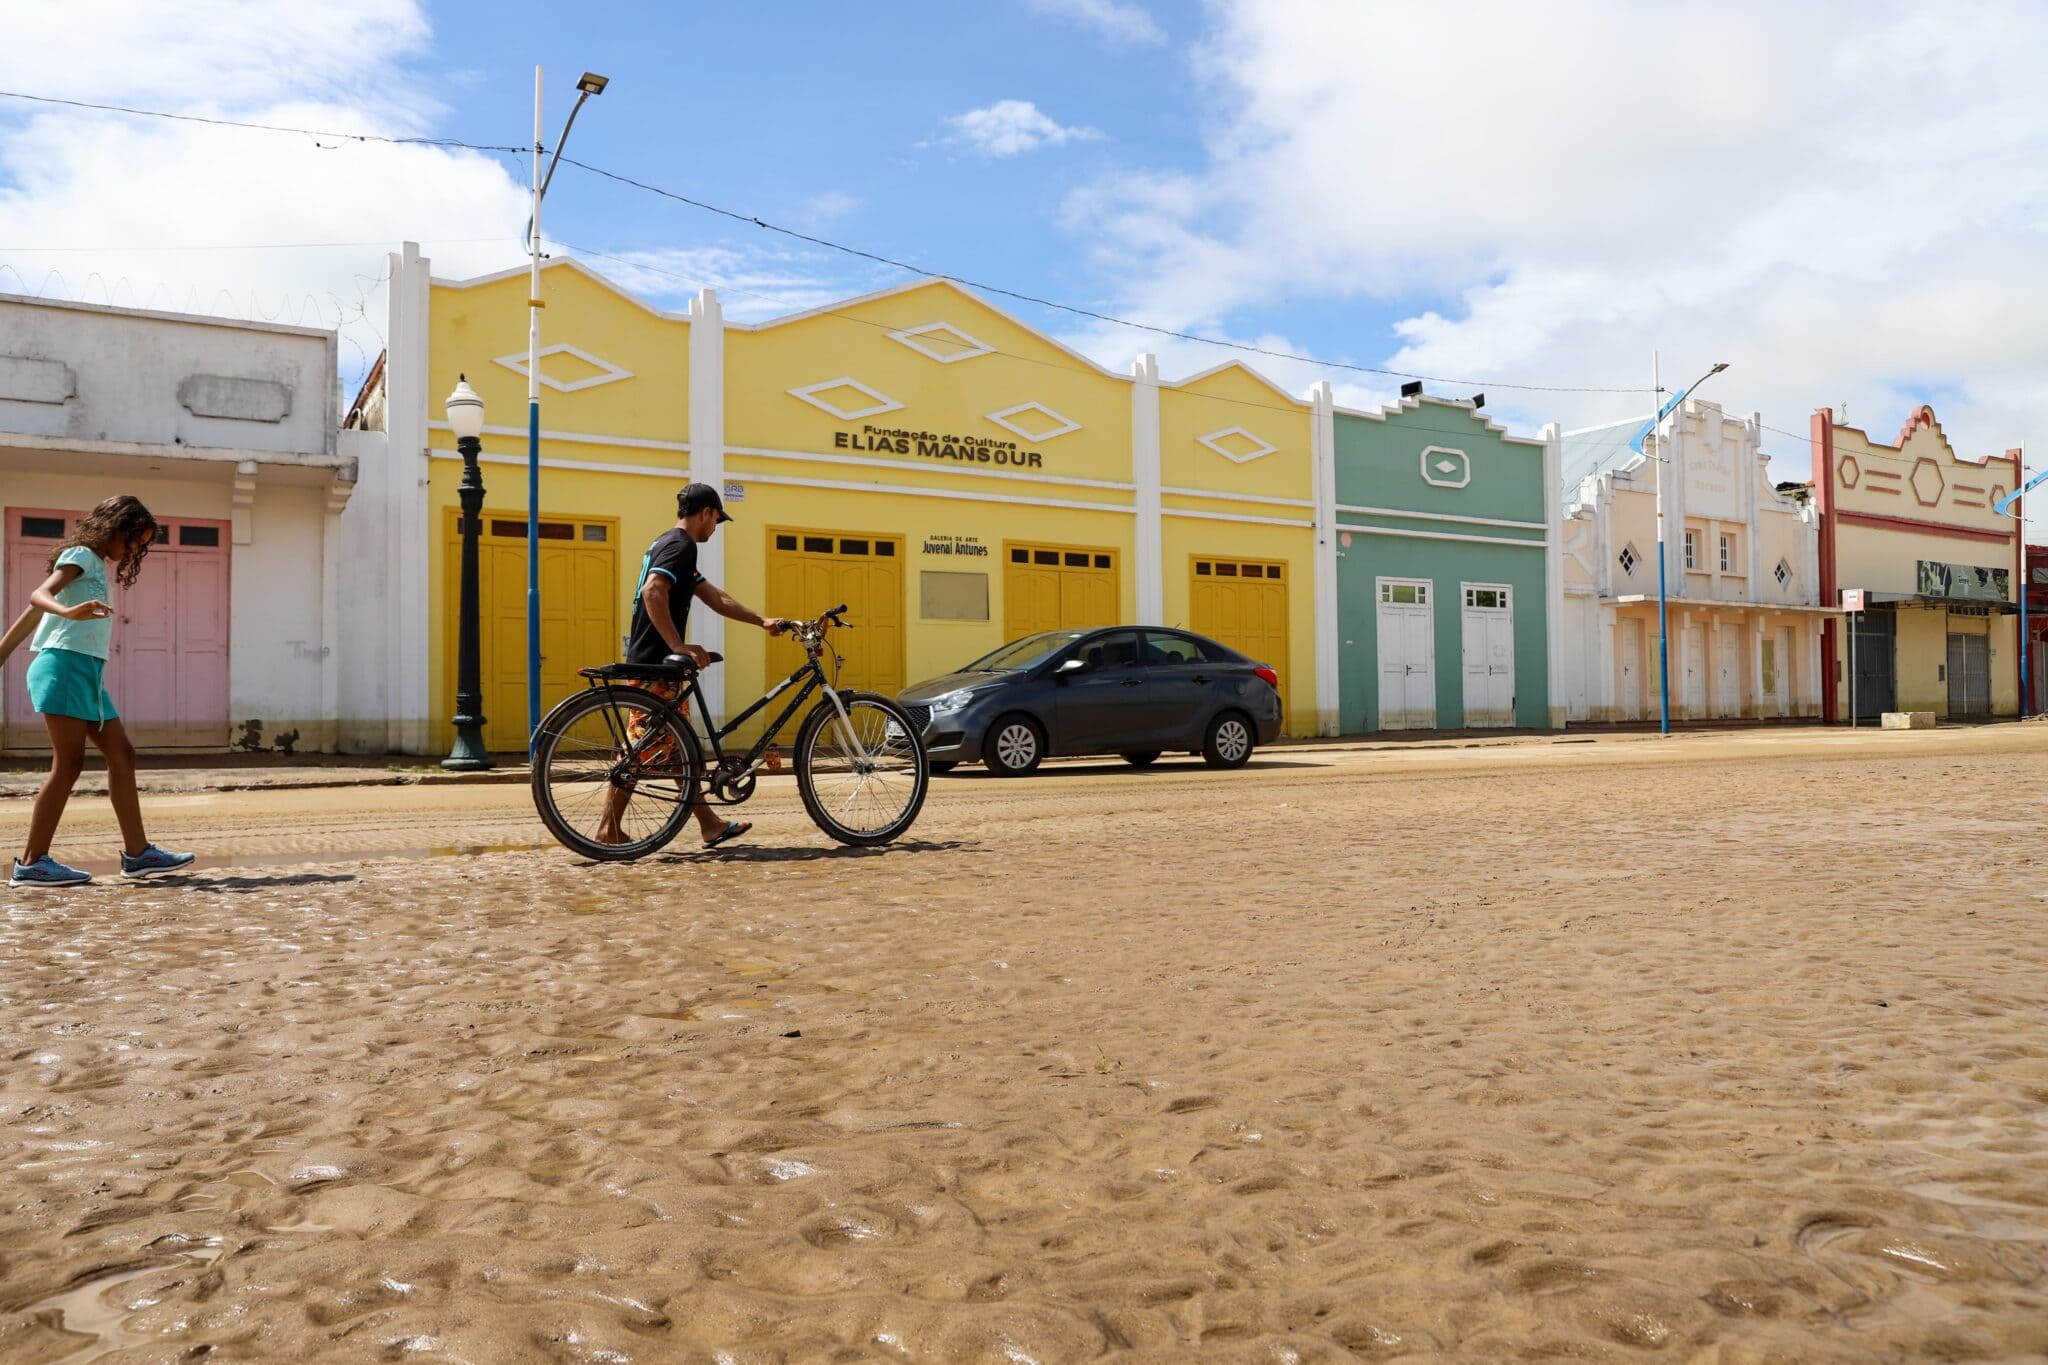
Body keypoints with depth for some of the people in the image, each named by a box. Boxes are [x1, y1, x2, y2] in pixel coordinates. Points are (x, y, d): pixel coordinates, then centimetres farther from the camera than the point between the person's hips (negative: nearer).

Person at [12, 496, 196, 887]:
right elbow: (39, 595, -17)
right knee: (69, 764, -10)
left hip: (88, 672, 9)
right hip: (66, 664, -9)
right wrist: (70, 612, -37)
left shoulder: (98, 566, 23)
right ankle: (32, 862, -6)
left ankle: (137, 853, 7)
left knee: (122, 756, 6)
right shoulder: (80, 555, -2)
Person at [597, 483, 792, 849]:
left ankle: (710, 825, 18)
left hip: (655, 661, 11)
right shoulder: (681, 545, -12)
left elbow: (717, 598, 24)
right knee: (642, 747, -5)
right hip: (655, 663, -11)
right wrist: (679, 645, -28)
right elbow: (653, 591, -29)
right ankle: (609, 830, 1)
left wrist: (762, 621, 23)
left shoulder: (669, 544, 20)